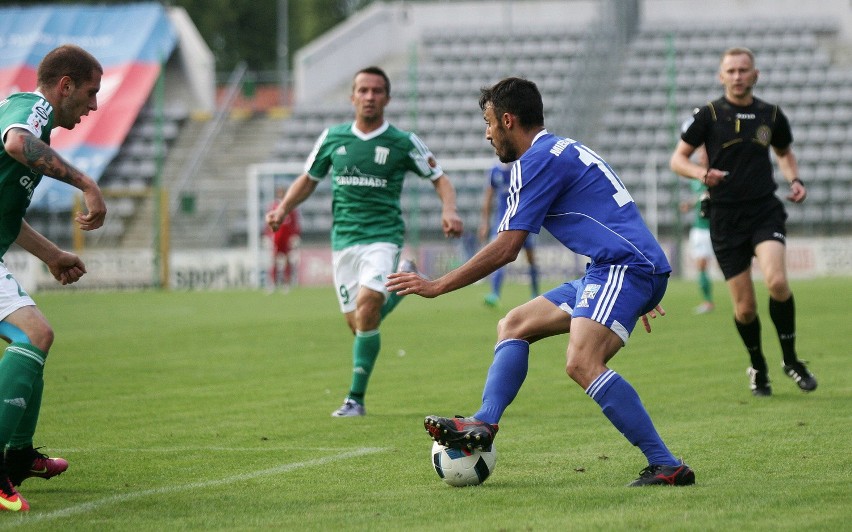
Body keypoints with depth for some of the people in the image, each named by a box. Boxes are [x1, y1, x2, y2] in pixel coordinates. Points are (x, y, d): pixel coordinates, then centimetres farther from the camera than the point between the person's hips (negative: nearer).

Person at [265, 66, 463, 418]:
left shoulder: (403, 143, -2)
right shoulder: (333, 138, 6)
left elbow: (439, 178, 7)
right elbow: (308, 180, 18)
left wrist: (449, 211, -13)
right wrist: (283, 210, 2)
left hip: (383, 235, -4)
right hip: (343, 239, 4)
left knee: (367, 308, -23)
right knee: (356, 323, 3)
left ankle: (356, 399, -15)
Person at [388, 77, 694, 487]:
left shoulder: (538, 160, -8)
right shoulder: (564, 150, 23)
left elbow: (506, 249, -11)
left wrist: (436, 286, -4)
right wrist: (639, 295, 36)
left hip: (624, 266, -11)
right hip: (610, 270, 11)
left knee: (582, 363, -28)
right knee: (513, 326, 12)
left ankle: (666, 467, -27)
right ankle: (483, 425, -4)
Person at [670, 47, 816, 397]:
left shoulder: (771, 115, 7)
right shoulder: (709, 115, -1)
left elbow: (785, 153, 25)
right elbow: (678, 159, 1)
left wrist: (795, 180, 5)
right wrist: (701, 173, -19)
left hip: (765, 211, 1)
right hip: (726, 219, -1)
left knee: (777, 281, -24)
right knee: (745, 306, -1)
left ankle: (790, 360, -4)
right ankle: (758, 368, 25)